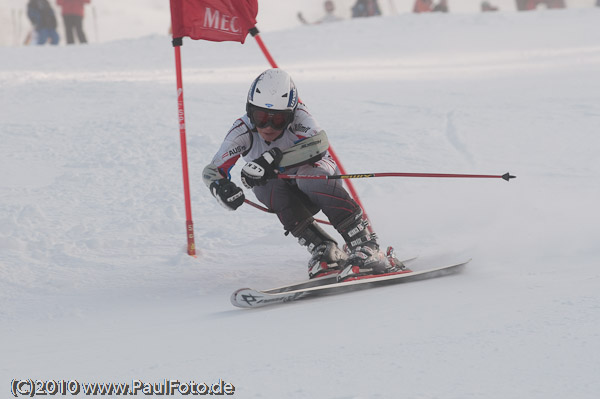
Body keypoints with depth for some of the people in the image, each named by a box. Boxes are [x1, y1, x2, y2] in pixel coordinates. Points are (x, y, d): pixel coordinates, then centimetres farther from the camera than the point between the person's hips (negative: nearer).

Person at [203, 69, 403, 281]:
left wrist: (273, 158, -55)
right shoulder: (244, 131, -22)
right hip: (289, 198, 3)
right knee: (268, 187, -32)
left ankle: (367, 249, -39)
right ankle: (324, 250, -28)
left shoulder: (298, 116, -27)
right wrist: (222, 188, -45)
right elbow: (212, 171, -22)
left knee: (309, 179, -37)